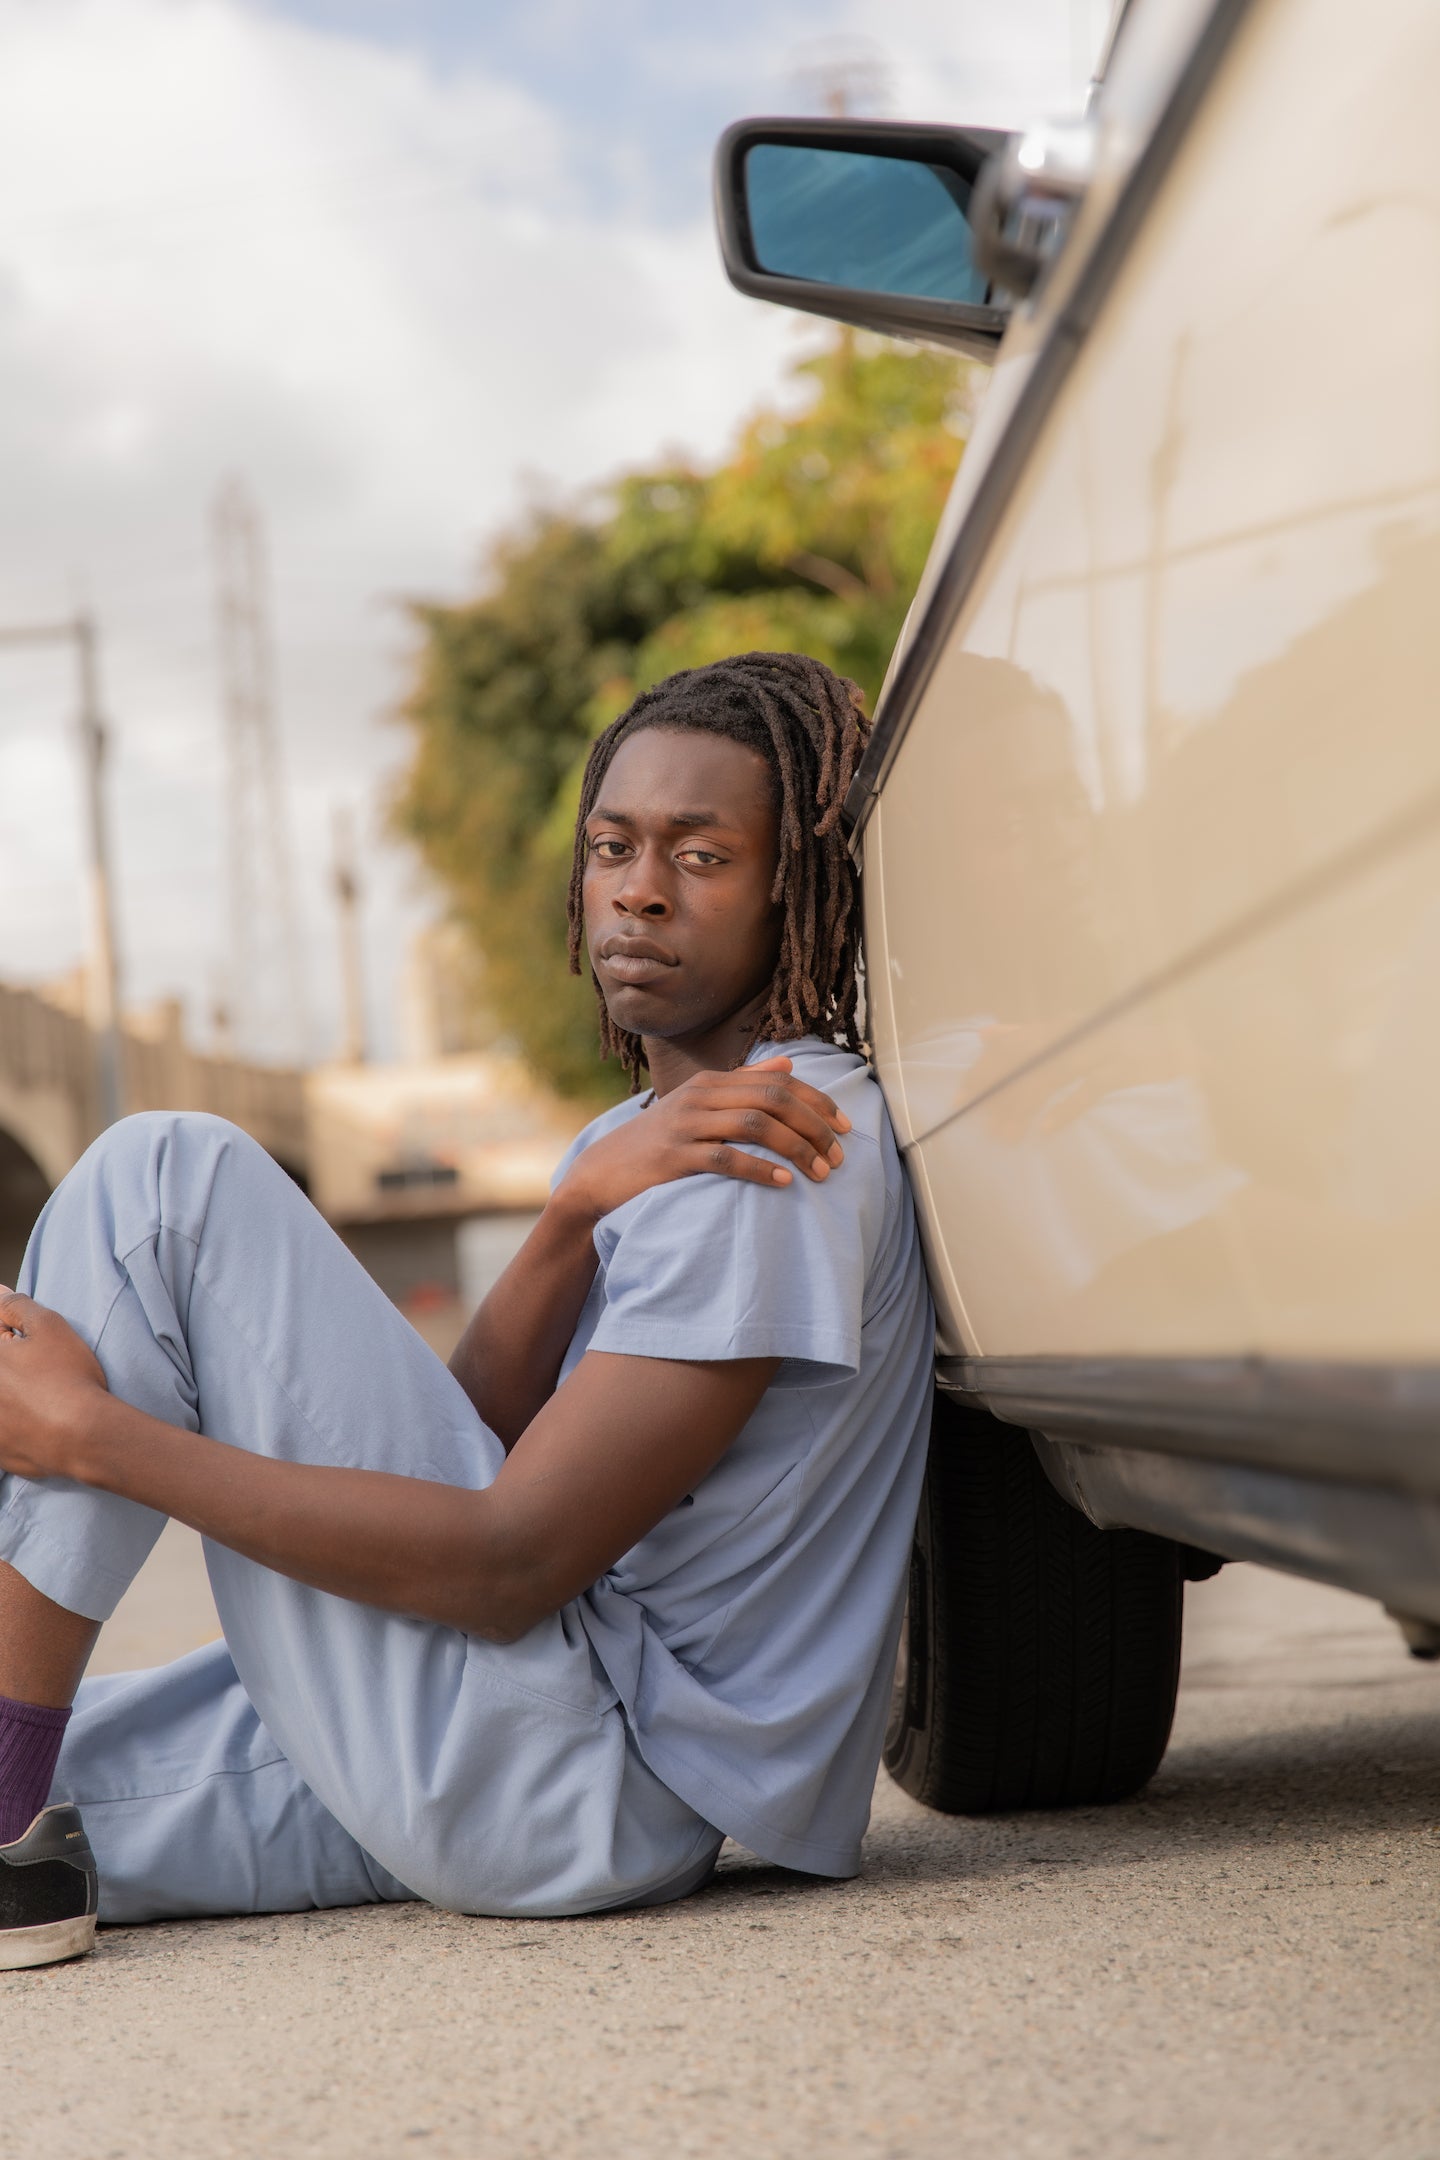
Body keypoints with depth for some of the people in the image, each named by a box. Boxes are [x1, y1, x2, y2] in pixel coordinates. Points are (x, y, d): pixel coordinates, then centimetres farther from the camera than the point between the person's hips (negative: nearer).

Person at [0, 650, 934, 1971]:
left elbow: (508, 1566, -20)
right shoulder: (648, 1135, 18)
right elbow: (480, 1432, 4)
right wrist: (580, 1211, -15)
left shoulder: (773, 1162, -13)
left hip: (579, 1788, -10)